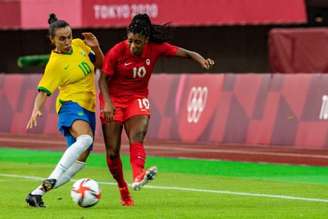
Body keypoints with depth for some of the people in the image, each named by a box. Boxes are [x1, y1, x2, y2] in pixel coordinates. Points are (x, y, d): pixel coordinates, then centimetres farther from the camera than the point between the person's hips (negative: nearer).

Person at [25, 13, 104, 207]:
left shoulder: (79, 45, 7)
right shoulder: (55, 63, -11)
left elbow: (99, 64, 19)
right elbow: (44, 90, -12)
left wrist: (96, 47, -1)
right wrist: (36, 109, -31)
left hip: (88, 108, 7)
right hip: (71, 105, -7)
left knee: (81, 159, 2)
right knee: (85, 138, -38)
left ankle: (38, 193, 4)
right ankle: (52, 179, -43)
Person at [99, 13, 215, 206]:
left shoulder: (156, 48, -11)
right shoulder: (116, 52, -18)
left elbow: (185, 53, -10)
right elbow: (103, 78, -11)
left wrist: (201, 59, -30)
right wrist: (107, 103, -24)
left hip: (137, 98, 1)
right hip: (114, 99, -1)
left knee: (137, 140, -27)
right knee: (112, 151, -4)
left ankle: (138, 176, -49)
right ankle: (123, 191, 13)